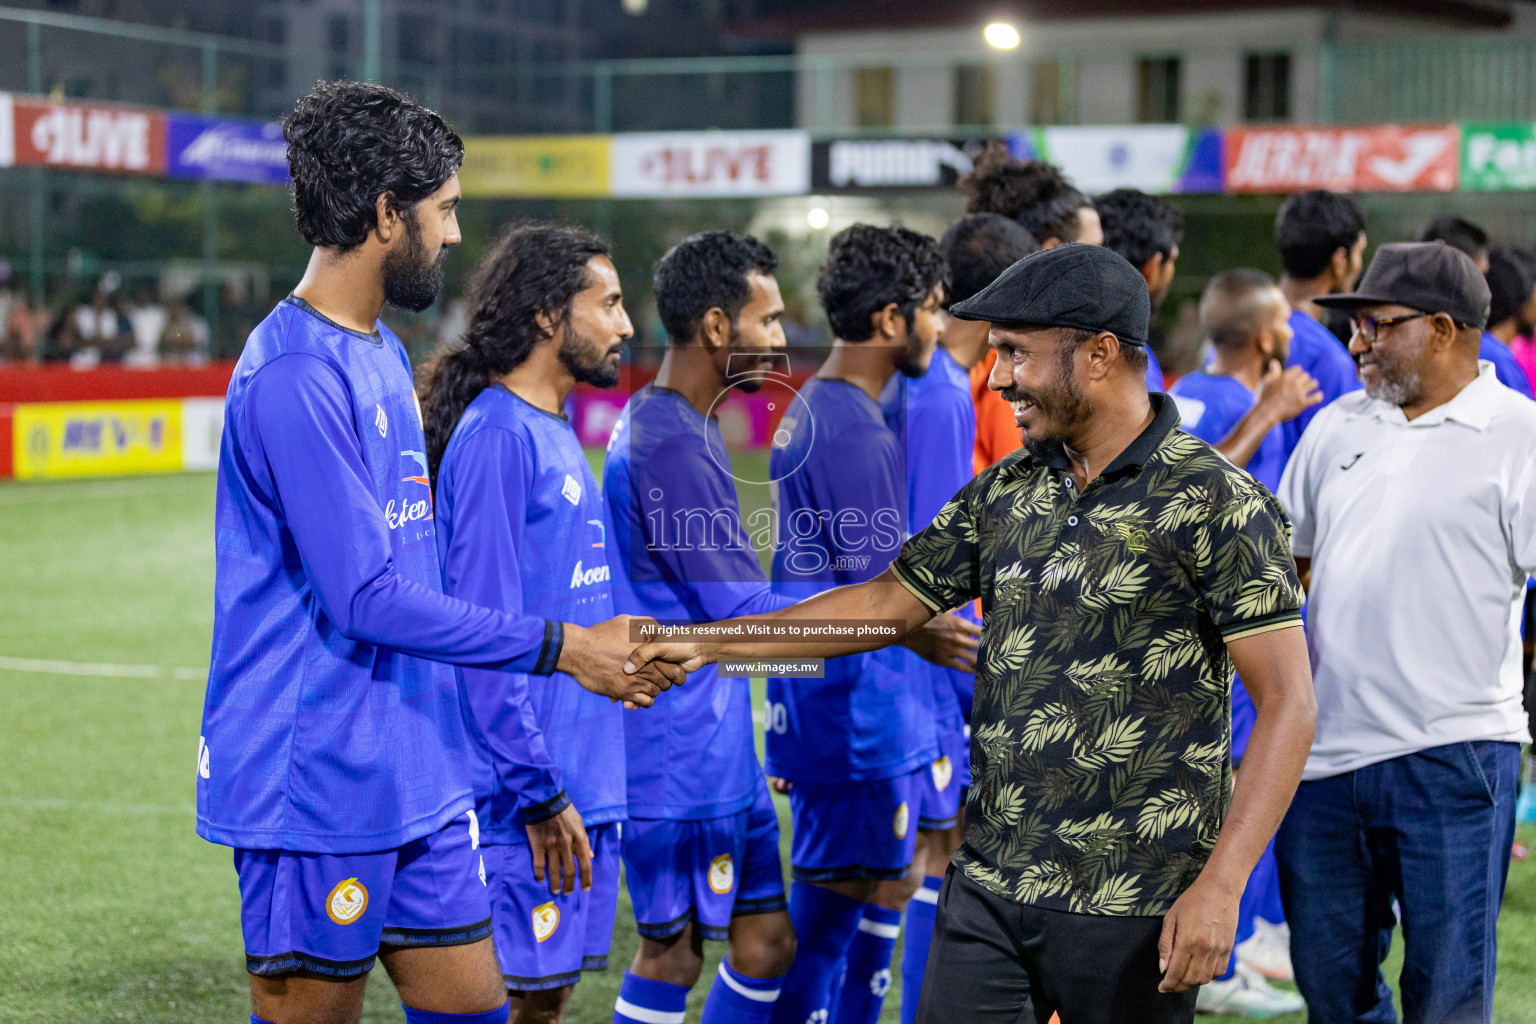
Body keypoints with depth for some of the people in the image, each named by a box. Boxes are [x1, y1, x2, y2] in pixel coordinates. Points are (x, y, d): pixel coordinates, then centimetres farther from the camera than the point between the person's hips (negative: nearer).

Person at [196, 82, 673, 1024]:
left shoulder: (383, 353, 14)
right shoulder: (296, 374, -18)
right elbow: (366, 598, -21)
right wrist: (558, 648, -16)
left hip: (413, 776, 9)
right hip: (317, 784, -9)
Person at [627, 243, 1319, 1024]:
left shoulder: (1216, 504, -10)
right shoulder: (1005, 492, 10)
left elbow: (1286, 705, -13)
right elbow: (889, 601, 18)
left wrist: (1220, 887, -20)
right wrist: (706, 644, 14)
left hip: (1132, 910, -5)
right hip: (987, 888, 6)